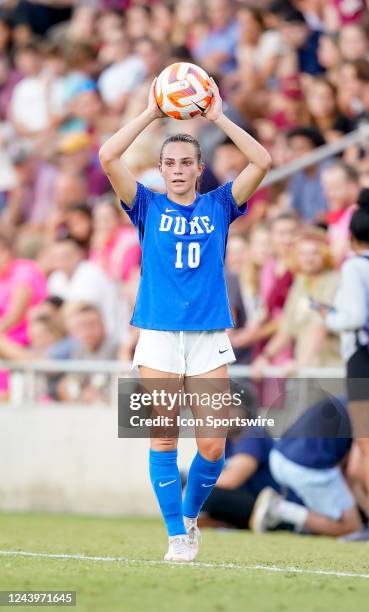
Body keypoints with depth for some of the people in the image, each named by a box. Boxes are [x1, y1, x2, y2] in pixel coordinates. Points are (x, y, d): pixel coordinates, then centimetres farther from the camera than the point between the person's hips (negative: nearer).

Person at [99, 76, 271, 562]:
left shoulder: (219, 207, 8)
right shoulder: (149, 207, 7)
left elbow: (262, 162, -3)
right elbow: (108, 157, -5)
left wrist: (218, 117, -2)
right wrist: (151, 113, -3)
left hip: (209, 338, 1)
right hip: (158, 337, 0)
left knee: (212, 446, -4)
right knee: (163, 440, -3)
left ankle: (191, 515, 21)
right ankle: (177, 535, 5)